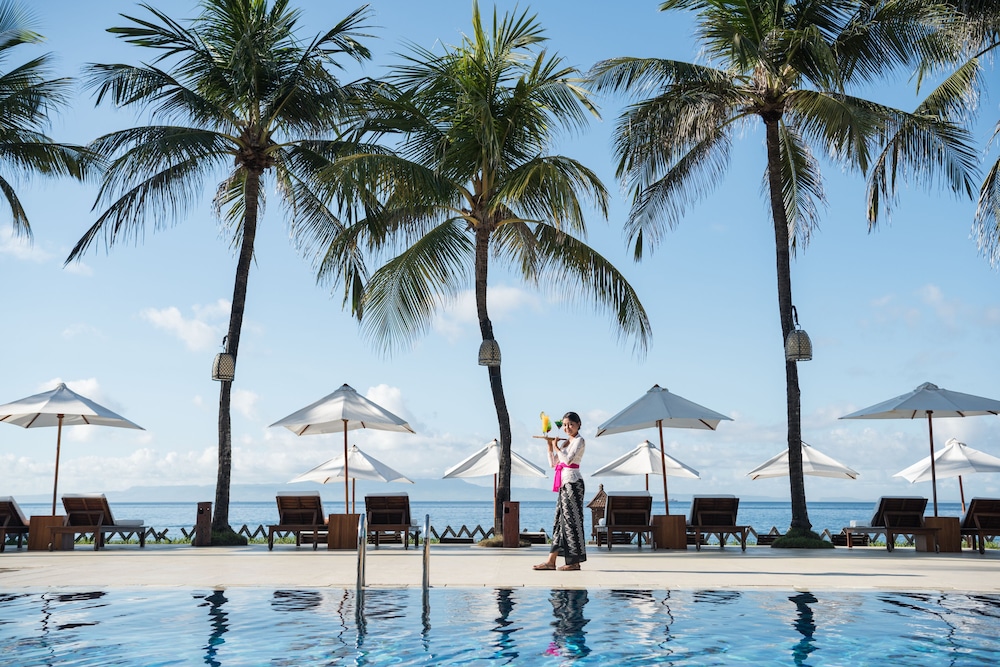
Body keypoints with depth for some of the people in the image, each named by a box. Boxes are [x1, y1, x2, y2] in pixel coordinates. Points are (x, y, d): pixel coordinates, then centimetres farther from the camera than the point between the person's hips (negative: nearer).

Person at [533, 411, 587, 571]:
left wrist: (556, 446, -8)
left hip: (573, 483, -9)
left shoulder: (579, 441, -5)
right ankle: (551, 561, 6)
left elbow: (568, 459, -19)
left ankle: (574, 562, -2)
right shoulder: (564, 442, 19)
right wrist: (550, 445, 9)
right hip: (563, 483, 9)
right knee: (559, 519, 6)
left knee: (571, 519, -7)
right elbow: (553, 463, 18)